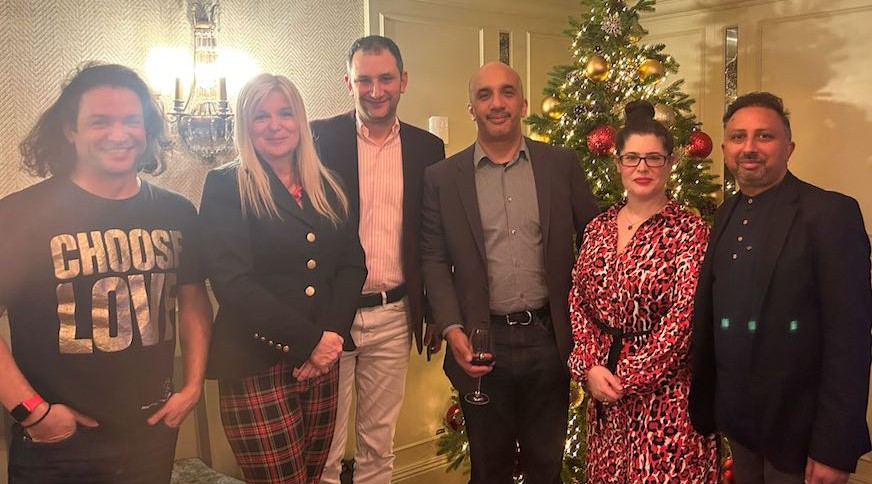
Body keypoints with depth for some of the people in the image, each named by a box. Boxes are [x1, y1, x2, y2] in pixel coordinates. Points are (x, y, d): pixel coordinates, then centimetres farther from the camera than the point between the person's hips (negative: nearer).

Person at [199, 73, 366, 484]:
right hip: (257, 365, -5)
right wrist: (309, 340, -14)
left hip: (322, 360, 5)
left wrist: (331, 335, -9)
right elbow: (232, 281, -13)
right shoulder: (226, 186, -4)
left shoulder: (327, 186, 12)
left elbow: (352, 264, 7)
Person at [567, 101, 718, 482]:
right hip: (602, 387, 5)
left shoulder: (689, 230, -8)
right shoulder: (598, 227, 6)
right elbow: (577, 300, 5)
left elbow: (684, 315, -14)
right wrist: (589, 366, -9)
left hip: (665, 388, -4)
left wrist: (628, 378, -14)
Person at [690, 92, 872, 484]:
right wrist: (704, 405, 9)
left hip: (797, 426, -6)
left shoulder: (832, 213, -14)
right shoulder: (726, 215, 7)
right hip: (737, 422, 6)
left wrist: (834, 450, -19)